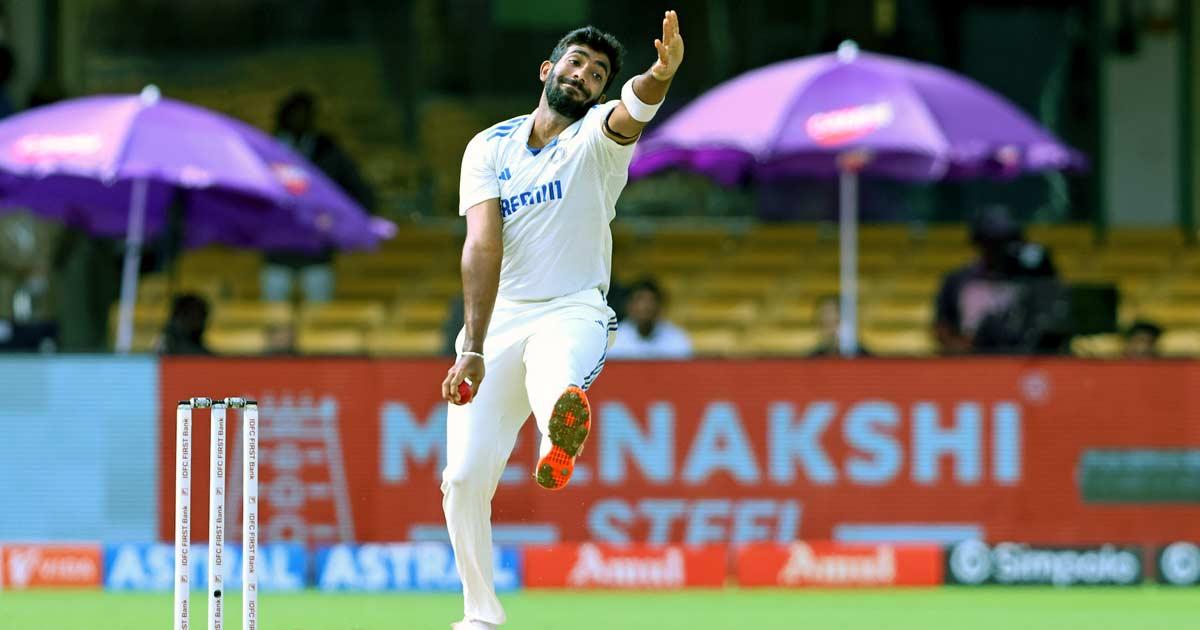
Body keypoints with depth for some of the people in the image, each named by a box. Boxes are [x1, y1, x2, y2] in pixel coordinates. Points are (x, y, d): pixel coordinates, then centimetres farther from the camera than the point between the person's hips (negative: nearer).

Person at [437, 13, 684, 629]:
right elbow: (482, 247, -8)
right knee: (464, 476, -2)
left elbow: (630, 113, -25)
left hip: (574, 312, -3)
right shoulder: (489, 148, 6)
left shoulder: (599, 135, 1)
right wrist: (473, 348, -20)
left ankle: (560, 439, -73)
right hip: (498, 319, 3)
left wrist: (659, 76, -50)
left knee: (554, 381, -40)